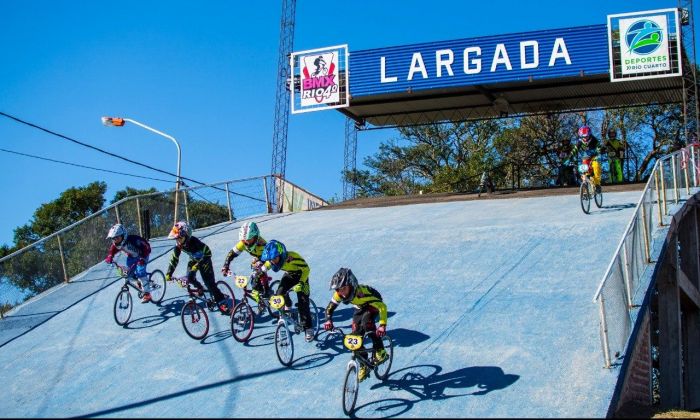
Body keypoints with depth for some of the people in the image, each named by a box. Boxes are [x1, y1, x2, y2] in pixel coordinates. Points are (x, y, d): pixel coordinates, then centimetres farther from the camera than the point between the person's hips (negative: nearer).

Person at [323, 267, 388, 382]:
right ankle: (364, 366, 11)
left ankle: (380, 351, -18)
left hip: (373, 305, -6)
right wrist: (328, 321, -33)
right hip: (360, 308, 6)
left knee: (366, 322, -34)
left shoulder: (362, 293, -42)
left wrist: (382, 326, -55)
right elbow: (329, 308, -14)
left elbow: (382, 306, -45)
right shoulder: (339, 294, -26)